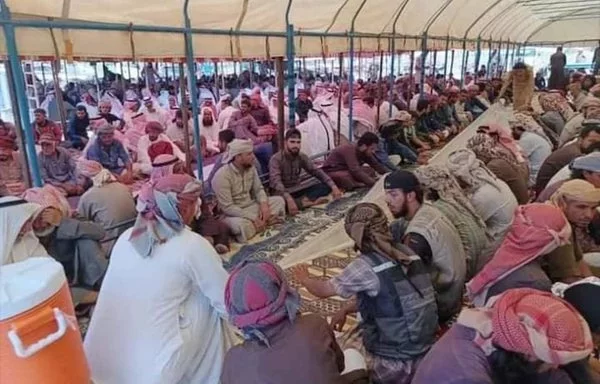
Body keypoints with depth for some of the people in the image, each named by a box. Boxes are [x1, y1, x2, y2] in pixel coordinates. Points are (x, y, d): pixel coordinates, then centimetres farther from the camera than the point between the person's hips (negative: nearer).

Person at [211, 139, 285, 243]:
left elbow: (258, 189, 6)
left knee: (279, 200, -4)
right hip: (232, 214, -7)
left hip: (250, 206, 7)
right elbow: (227, 208, -25)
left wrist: (264, 204, -16)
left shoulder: (251, 168, -2)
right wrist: (253, 218, -28)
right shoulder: (222, 176, -23)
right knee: (240, 225, -39)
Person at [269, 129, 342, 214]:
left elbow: (317, 171, 2)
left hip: (297, 190, 6)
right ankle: (311, 202, -31)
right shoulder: (276, 159, -18)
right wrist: (288, 199, -49)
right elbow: (276, 181, -32)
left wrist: (333, 186, -14)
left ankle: (304, 200, -31)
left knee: (326, 186, -12)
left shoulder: (302, 157, 1)